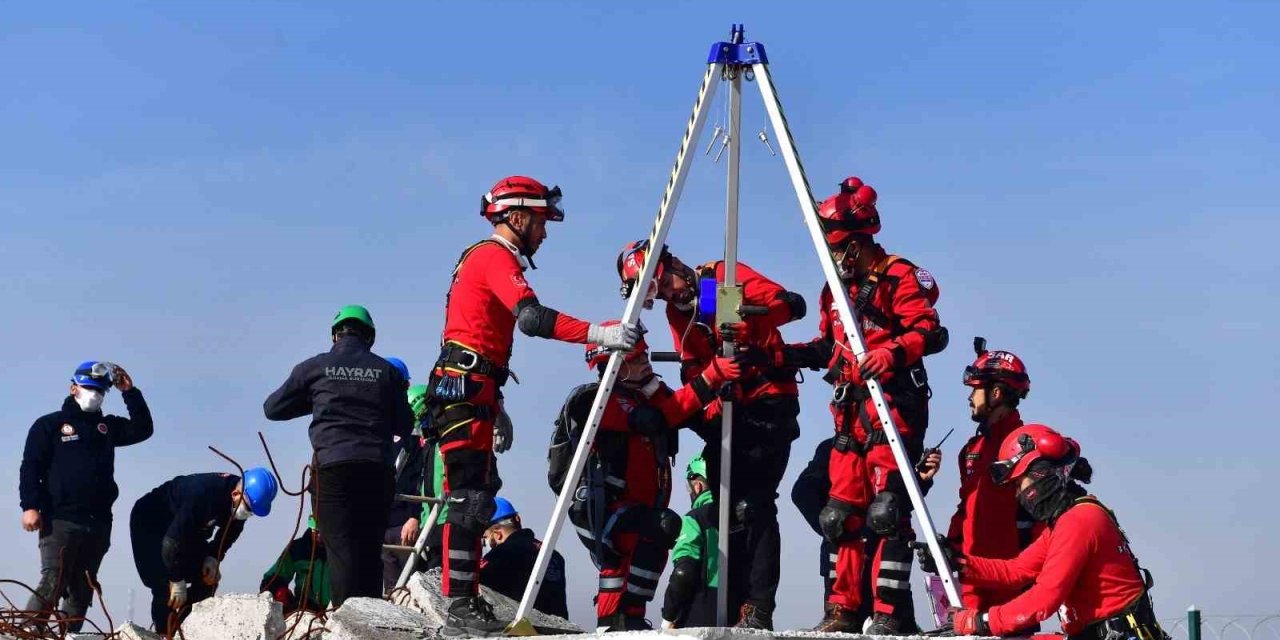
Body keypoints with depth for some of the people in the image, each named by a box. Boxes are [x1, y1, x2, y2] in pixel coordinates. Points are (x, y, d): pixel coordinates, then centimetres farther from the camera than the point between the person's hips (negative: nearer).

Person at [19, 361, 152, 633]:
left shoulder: (107, 426, 21)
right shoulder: (50, 425, 6)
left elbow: (143, 429, 12)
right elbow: (30, 467, -1)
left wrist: (130, 392, 6)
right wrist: (30, 506, -14)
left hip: (98, 524, 6)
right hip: (60, 521, -6)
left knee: (82, 591, 5)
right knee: (53, 584, -18)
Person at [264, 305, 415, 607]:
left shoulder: (315, 367, 7)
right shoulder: (386, 371, 11)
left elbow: (272, 408, 17)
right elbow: (404, 425, 15)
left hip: (333, 468, -2)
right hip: (378, 470, 2)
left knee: (342, 549, -7)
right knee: (370, 551, 10)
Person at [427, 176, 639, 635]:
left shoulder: (483, 257, 24)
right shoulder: (496, 256, -8)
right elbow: (532, 318, -25)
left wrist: (495, 407, 25)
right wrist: (599, 334, -30)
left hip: (467, 390, 11)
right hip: (467, 389, -11)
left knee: (477, 494, 10)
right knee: (470, 497, -14)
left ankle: (467, 603, 9)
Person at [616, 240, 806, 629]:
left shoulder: (723, 278, -7)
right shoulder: (676, 312, 15)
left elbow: (793, 304, -15)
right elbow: (693, 369, 10)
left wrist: (746, 315, -30)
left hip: (768, 403, -8)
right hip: (726, 411, 8)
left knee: (752, 504, -14)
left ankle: (758, 611, -15)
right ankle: (731, 609, 8)